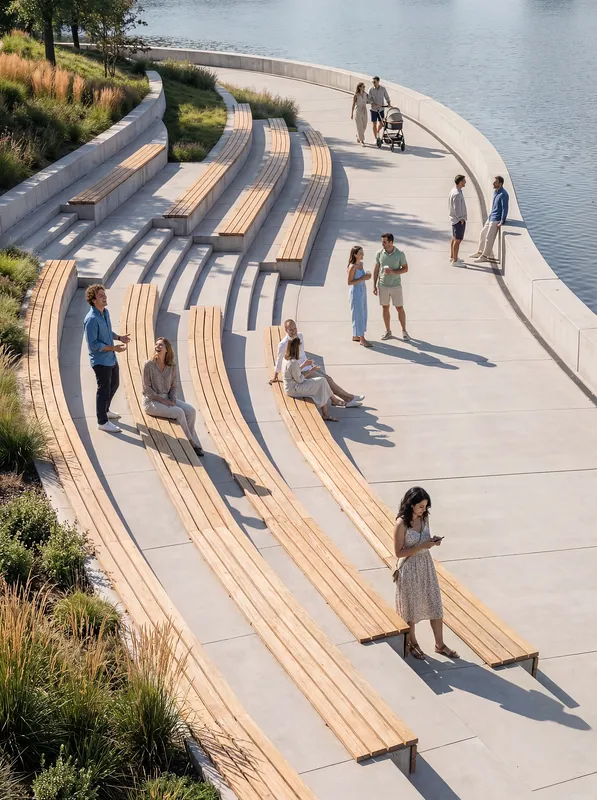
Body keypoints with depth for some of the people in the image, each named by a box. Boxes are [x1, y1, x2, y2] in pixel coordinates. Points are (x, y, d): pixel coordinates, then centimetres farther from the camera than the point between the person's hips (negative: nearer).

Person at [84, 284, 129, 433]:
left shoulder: (106, 312, 4)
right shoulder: (92, 319, -24)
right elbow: (93, 344, -24)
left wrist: (119, 337, 1)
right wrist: (113, 348, -25)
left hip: (111, 358, 9)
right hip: (100, 361, -9)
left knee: (114, 384, 23)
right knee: (104, 389, 1)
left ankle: (105, 410, 44)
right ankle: (102, 422, 15)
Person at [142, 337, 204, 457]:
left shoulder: (172, 365, 1)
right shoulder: (148, 364, -12)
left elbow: (174, 386, 9)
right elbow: (147, 388, -12)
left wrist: (172, 399, -10)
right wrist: (162, 400, -18)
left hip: (167, 399, 5)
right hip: (151, 401, -5)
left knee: (191, 411, -17)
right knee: (179, 413, -26)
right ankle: (193, 443, -12)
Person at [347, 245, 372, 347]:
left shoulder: (360, 264, 5)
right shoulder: (352, 267, -19)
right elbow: (349, 282, -19)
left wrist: (366, 276, 3)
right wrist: (363, 278, -23)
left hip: (362, 291, 9)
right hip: (355, 292, -9)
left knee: (363, 314, 15)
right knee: (358, 314, -1)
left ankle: (355, 336, 27)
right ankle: (362, 339, 4)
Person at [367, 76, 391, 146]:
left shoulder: (383, 89, -2)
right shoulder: (371, 90, -7)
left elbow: (387, 97, 4)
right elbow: (368, 100, -8)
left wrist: (389, 104, -12)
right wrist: (375, 104, -21)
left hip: (381, 109, 1)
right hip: (374, 109, -1)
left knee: (381, 123, 2)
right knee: (374, 124, 0)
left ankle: (378, 132, 34)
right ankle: (376, 138, 8)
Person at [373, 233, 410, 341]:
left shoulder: (400, 254, -11)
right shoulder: (379, 253, -4)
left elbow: (405, 269, -5)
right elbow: (376, 270, 4)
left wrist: (393, 272, -22)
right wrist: (374, 285, 3)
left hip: (396, 286, -2)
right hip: (383, 286, 2)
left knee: (400, 308, 2)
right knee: (385, 308, 10)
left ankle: (404, 331, 15)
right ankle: (388, 332, 22)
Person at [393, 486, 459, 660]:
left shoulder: (424, 518, -3)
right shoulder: (401, 524, -22)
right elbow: (399, 552, -19)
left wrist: (433, 541, -10)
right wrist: (422, 546, -25)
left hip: (426, 565, 6)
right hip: (409, 568, -6)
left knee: (435, 605, 11)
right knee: (411, 607, 12)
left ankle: (440, 644, 26)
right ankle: (412, 643, 33)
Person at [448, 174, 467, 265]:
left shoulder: (454, 191, 7)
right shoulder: (457, 194, -24)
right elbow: (456, 209, -24)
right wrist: (461, 219, -14)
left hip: (455, 219, 10)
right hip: (459, 220, -10)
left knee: (454, 238, 19)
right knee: (457, 240, -4)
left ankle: (452, 257, 30)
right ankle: (455, 260, 1)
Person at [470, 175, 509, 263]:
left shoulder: (503, 194, -20)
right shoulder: (495, 192, 9)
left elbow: (505, 209, -21)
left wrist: (502, 222, -24)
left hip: (496, 219, -10)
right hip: (491, 217, 10)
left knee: (489, 237, -6)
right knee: (483, 233, 16)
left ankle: (485, 256, 4)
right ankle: (479, 252, 27)